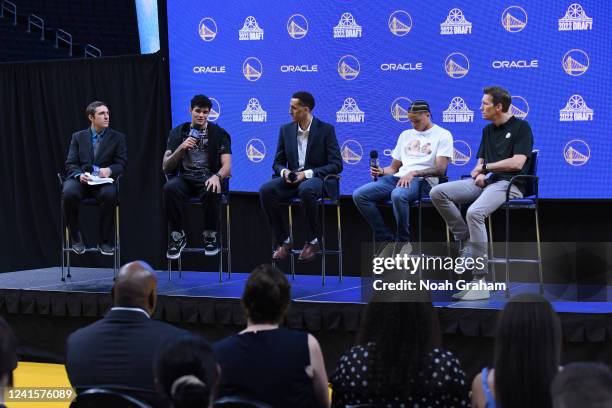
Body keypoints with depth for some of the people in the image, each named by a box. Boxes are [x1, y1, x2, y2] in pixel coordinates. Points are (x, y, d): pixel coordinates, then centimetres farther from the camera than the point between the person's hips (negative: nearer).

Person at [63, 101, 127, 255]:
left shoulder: (117, 138, 12)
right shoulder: (78, 137, 14)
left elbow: (121, 164, 6)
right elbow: (70, 164, 7)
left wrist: (109, 170, -18)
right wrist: (80, 174, -16)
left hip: (103, 181, -1)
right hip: (80, 179, 1)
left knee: (110, 194, -37)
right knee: (69, 193, -35)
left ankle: (105, 241, -20)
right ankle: (76, 238, -13)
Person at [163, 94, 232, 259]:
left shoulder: (219, 133, 8)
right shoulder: (178, 132, 12)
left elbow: (227, 166, -2)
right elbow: (166, 167, 5)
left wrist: (217, 176, -26)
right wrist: (181, 148, -13)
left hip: (207, 178, -1)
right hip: (185, 178, 1)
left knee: (211, 192, -38)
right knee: (170, 188, -34)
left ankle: (210, 236, -15)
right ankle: (177, 236, -18)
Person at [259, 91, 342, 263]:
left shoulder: (326, 129, -4)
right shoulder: (286, 130, 10)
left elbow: (336, 165, -9)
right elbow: (278, 162, 14)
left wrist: (307, 173, -19)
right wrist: (284, 172, -12)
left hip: (315, 179, -4)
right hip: (291, 179, 4)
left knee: (306, 190, -41)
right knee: (266, 190, -27)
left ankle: (312, 241, -22)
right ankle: (283, 241, -14)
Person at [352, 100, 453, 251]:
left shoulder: (443, 135, 6)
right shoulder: (406, 135, 27)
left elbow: (440, 170, -7)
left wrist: (413, 173, -20)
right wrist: (382, 171, 3)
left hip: (423, 180, -7)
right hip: (399, 177, 7)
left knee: (398, 195, -41)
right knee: (359, 195, -16)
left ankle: (404, 243, -23)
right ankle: (386, 239, -13)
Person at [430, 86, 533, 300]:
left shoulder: (521, 127, -1)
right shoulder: (488, 130, 23)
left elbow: (517, 162, -12)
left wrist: (485, 167, -3)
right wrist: (479, 174, -2)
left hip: (508, 184, -8)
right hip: (484, 182, 8)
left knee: (474, 212, -36)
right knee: (438, 192, -13)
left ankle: (480, 281, -33)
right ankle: (466, 240, -8)